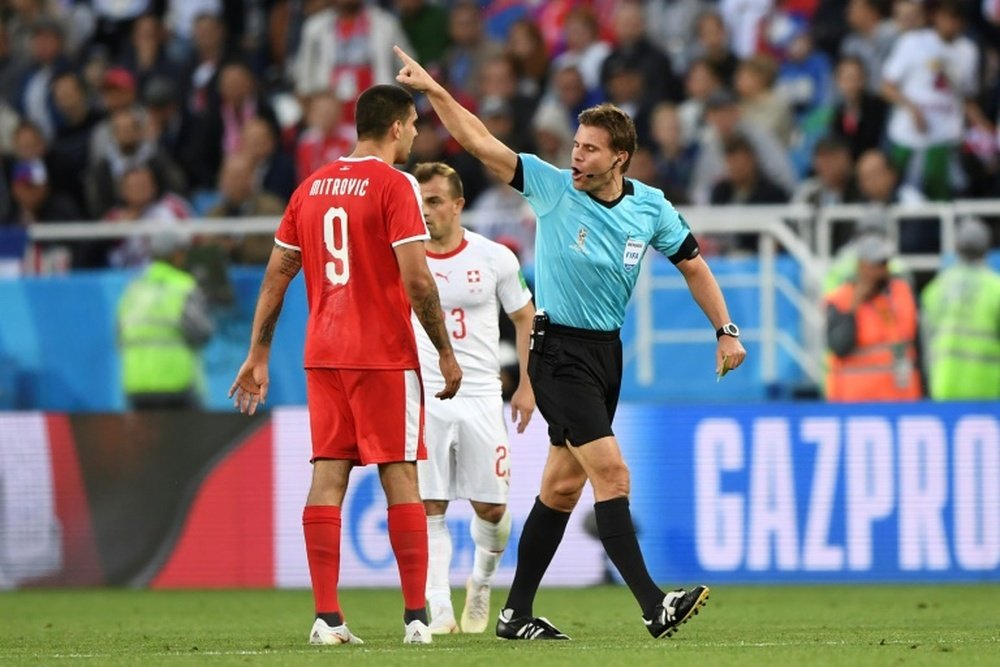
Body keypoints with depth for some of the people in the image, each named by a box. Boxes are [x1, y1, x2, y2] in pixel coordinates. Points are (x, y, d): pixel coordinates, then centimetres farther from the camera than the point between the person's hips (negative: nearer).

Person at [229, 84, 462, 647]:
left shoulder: (312, 187, 12)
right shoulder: (395, 186, -7)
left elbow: (276, 275, 12)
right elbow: (416, 278, -14)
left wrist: (259, 355, 17)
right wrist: (446, 351, -6)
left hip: (324, 356, 5)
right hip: (385, 356, -5)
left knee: (328, 478, 2)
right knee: (400, 479, -2)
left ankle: (327, 617, -3)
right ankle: (418, 616, -2)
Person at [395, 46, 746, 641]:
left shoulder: (651, 207, 1)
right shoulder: (551, 187, -9)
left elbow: (693, 264, 13)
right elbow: (481, 142, -13)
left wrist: (726, 329, 7)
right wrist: (434, 90, -24)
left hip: (606, 350, 5)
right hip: (558, 349, -5)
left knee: (564, 485, 9)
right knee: (612, 472, -16)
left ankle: (517, 613, 17)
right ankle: (654, 606, -21)